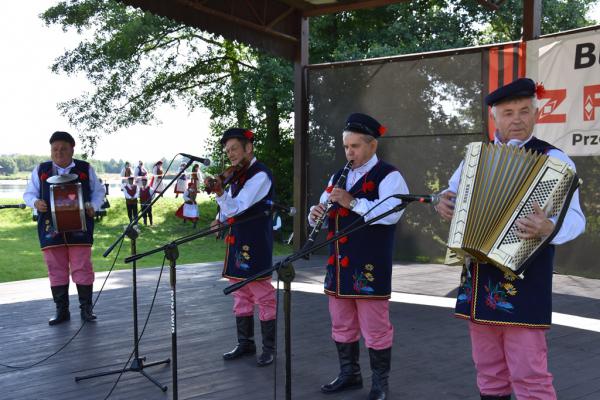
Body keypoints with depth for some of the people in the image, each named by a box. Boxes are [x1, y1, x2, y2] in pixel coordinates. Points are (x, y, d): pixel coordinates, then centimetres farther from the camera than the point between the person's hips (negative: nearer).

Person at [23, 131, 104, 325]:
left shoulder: (86, 169, 7)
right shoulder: (40, 170, 9)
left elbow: (99, 191, 14)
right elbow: (28, 194, 13)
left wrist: (93, 206, -4)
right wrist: (35, 202, -10)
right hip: (51, 229, 2)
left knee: (82, 268, -1)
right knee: (56, 270, 5)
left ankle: (86, 308, 8)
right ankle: (61, 310, 14)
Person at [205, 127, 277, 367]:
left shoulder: (260, 175, -13)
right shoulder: (238, 175, 12)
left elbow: (237, 208, -21)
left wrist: (219, 192, -32)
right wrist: (221, 219, 0)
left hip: (255, 245, -9)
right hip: (236, 243, 9)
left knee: (262, 296, 0)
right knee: (240, 295, 15)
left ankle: (269, 348, 9)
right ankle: (245, 343, 26)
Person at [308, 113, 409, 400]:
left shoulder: (388, 176, -6)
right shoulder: (339, 177, 17)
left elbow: (390, 213, -22)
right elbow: (325, 213, 19)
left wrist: (352, 202, -25)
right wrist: (316, 214, -5)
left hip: (369, 266, -7)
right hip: (339, 264, 7)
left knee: (374, 327, 1)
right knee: (341, 324, 16)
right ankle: (349, 374, 31)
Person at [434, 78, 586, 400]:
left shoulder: (552, 160, -6)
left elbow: (574, 218, -17)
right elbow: (452, 193, 27)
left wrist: (548, 229, -39)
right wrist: (443, 202, 3)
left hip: (522, 282, -5)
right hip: (477, 280, 6)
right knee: (488, 371, 15)